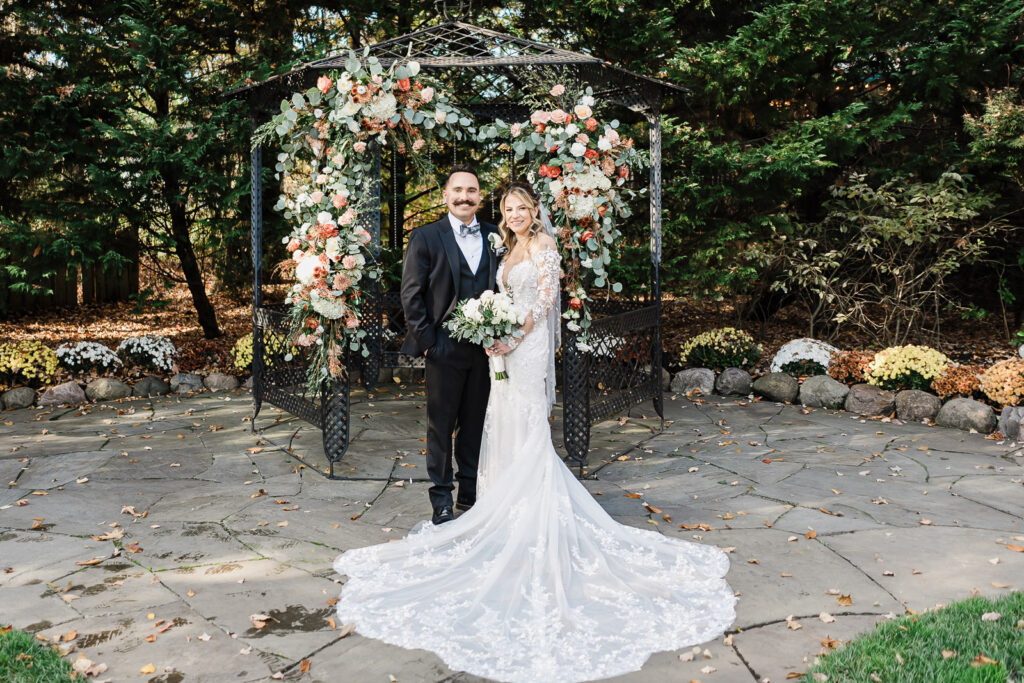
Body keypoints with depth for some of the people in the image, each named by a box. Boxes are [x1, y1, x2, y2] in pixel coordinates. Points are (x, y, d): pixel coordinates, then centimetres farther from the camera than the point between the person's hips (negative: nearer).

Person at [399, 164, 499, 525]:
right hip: (445, 347, -3)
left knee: (476, 424, 13)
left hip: (485, 347, 3)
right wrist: (426, 340, -9)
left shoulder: (495, 236, 9)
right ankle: (441, 499, 19)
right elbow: (411, 295, -4)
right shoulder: (425, 237, -2)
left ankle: (471, 494, 27)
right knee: (441, 426, 6)